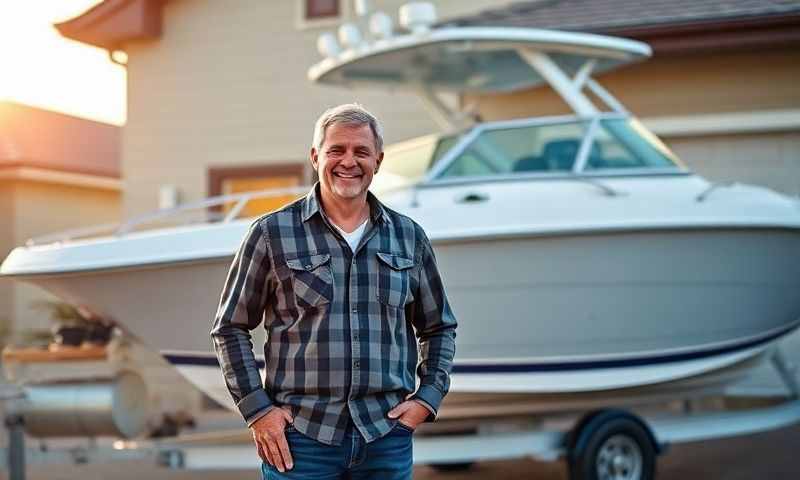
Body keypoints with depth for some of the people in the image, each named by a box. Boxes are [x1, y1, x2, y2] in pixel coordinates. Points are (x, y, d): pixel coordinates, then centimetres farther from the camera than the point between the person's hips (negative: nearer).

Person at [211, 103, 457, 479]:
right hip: (300, 437, -2)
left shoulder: (409, 237, 8)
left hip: (388, 437, 3)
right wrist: (256, 409, -4)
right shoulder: (272, 233, 0)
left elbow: (439, 328, 18)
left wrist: (429, 397, 5)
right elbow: (230, 328, 4)